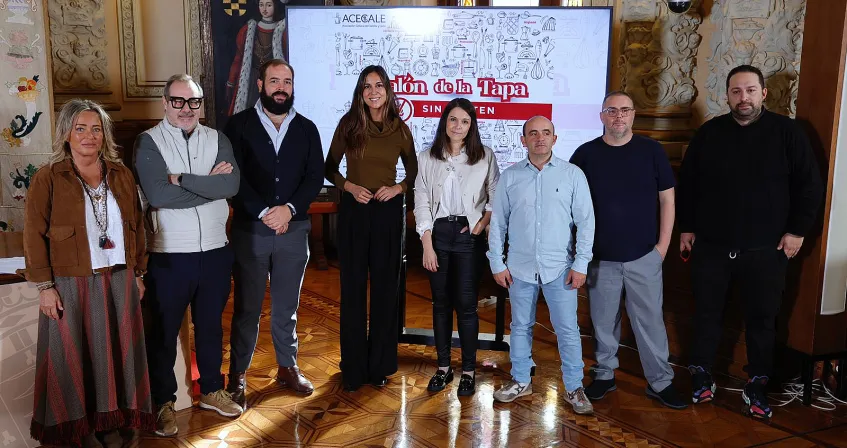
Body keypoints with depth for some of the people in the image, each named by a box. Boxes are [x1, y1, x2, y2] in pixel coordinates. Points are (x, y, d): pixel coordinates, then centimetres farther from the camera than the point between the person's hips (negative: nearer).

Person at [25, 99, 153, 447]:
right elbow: (35, 235, -6)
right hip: (71, 284, -3)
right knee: (75, 356, 6)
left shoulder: (121, 175, 7)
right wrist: (45, 285, -10)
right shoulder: (48, 177, -5)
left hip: (119, 281, 4)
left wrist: (138, 272, 9)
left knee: (117, 352, 10)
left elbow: (136, 225, 11)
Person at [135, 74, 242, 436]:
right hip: (169, 254, -3)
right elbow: (158, 194, -21)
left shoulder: (217, 139, 4)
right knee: (164, 331, 10)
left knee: (210, 326, 18)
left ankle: (212, 390, 36)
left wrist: (182, 179, -18)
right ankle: (163, 402, 26)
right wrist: (210, 184, -15)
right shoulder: (148, 142, -6)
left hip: (215, 250, 3)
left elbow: (231, 184, -13)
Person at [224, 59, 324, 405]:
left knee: (287, 306, 13)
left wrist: (289, 209, -13)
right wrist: (264, 213, -15)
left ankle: (288, 367, 26)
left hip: (294, 229, 2)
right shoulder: (240, 125, 0)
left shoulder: (306, 128, 8)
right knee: (247, 307, 6)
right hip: (250, 229, -2)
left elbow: (315, 177, 1)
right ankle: (238, 375, 17)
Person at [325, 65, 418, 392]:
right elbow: (329, 168, 5)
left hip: (389, 211, 1)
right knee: (353, 287, 4)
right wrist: (349, 186, -12)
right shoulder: (349, 124, 0)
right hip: (354, 210, -1)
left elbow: (413, 171, 12)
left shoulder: (399, 129, 3)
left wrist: (398, 188, -7)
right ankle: (353, 368, 16)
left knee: (385, 287, 7)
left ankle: (380, 365, 21)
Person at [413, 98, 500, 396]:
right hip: (438, 232, 2)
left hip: (468, 234, -1)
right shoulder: (427, 158, 4)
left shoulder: (485, 156, 2)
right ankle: (443, 367, 19)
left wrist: (481, 224, -10)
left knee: (466, 304, -2)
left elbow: (496, 197, 5)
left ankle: (468, 371, 9)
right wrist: (427, 246, -5)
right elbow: (421, 203, 1)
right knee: (441, 303, 8)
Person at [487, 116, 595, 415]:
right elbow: (498, 222, 6)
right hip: (520, 267, 2)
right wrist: (497, 263, 2)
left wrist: (581, 264, -5)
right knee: (520, 327, 13)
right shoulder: (509, 177, 3)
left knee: (568, 330, 2)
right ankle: (521, 381, 28)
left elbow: (585, 221, -1)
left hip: (560, 268, -2)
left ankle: (574, 388, 16)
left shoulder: (572, 174, -1)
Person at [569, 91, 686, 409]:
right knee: (604, 320, 10)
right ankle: (604, 374, 26)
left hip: (644, 255, 0)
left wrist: (663, 243, -1)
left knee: (650, 320, 4)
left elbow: (667, 198, 4)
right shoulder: (585, 154, 0)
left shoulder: (652, 150, 1)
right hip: (600, 257, 1)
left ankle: (660, 381, 17)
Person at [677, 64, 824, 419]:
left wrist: (797, 230, -3)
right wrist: (686, 228, 7)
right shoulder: (709, 133, 3)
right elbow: (686, 183, 9)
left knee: (762, 319, 9)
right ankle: (701, 375, 26)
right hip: (711, 245, 1)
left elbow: (810, 185, 1)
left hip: (765, 249, -1)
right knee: (707, 314, 10)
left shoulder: (786, 132, -2)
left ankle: (757, 385, 23)